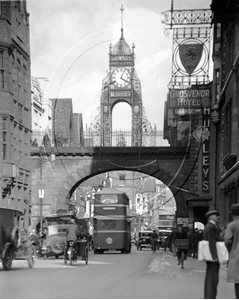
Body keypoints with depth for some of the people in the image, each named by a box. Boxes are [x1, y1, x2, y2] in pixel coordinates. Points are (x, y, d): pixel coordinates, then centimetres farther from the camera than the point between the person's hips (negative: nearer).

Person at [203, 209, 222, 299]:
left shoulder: (208, 227, 16)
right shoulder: (211, 227, -16)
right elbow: (212, 243, -23)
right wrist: (215, 257, -26)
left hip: (211, 257, 11)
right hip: (213, 256, -11)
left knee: (209, 278, 13)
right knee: (213, 279, -10)